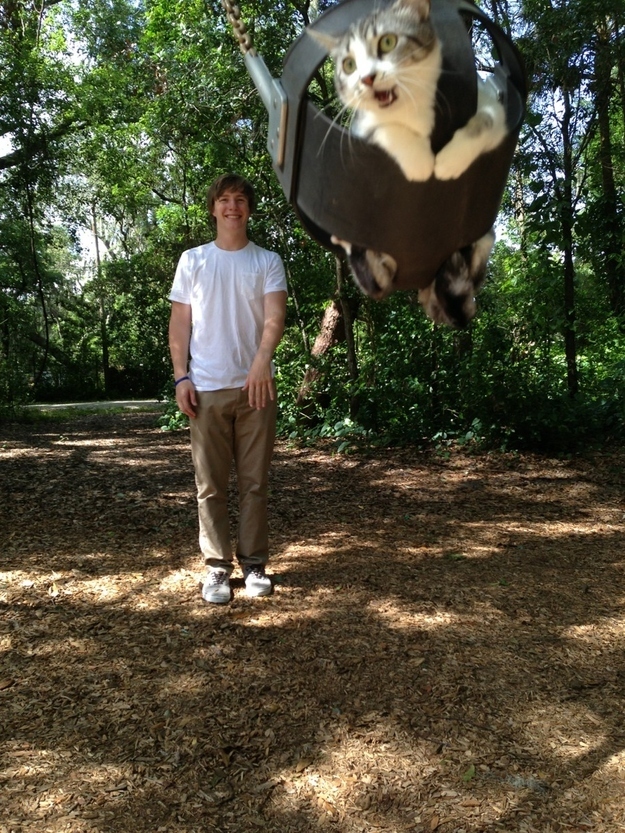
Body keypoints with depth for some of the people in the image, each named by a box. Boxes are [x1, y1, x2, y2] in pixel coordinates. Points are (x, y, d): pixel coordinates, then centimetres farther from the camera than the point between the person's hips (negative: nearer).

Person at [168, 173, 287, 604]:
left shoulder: (267, 261, 6)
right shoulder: (192, 260, 9)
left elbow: (275, 315, -9)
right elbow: (180, 322, 8)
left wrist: (263, 357, -29)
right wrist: (181, 376, -4)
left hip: (256, 386, 0)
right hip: (207, 387, 1)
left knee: (254, 482, 6)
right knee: (211, 484, 4)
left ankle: (254, 563, 17)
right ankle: (217, 567, 14)